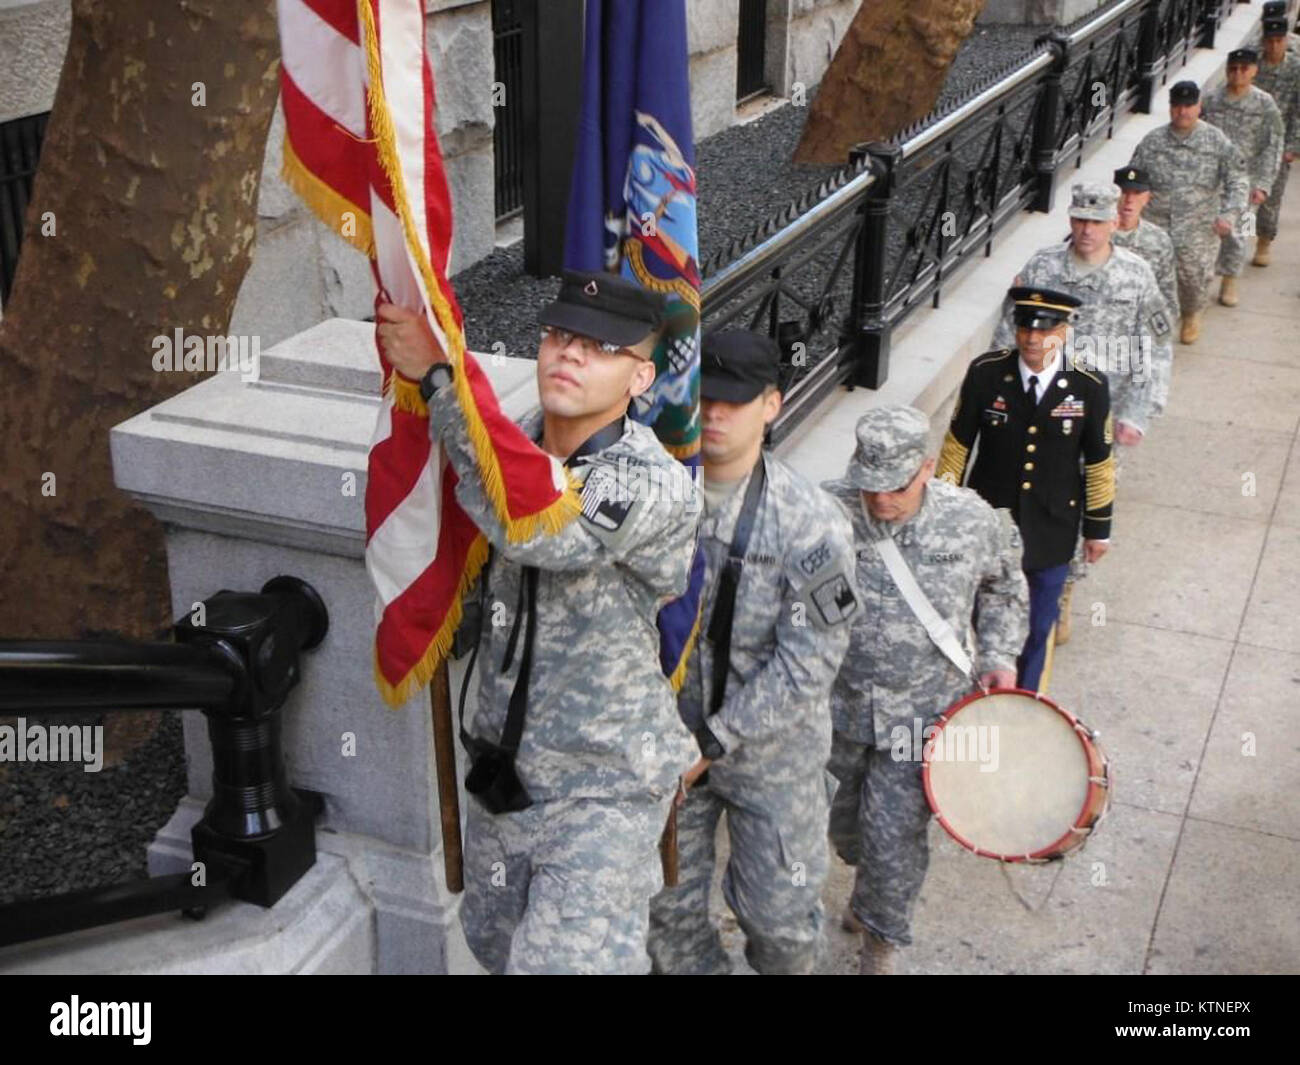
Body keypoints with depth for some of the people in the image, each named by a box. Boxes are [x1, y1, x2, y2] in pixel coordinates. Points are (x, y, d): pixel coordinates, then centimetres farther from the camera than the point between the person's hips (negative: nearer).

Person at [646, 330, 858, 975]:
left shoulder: (811, 523, -17)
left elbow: (809, 661, -17)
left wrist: (713, 741, -18)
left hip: (773, 751, -2)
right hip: (669, 738, 3)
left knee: (776, 910, 11)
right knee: (667, 907, 14)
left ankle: (789, 966, 43)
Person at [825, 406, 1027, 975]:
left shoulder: (973, 520, -12)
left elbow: (1003, 587, 9)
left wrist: (999, 656, 0)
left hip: (923, 713, -2)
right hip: (838, 705, 2)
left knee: (896, 835, 1)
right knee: (844, 820, 22)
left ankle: (882, 938, 27)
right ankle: (870, 887, 55)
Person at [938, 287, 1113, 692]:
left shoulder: (1089, 387, -13)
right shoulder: (985, 373, -14)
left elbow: (1099, 463, -2)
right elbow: (958, 444, -3)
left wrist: (1098, 527, 4)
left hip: (1051, 533, 0)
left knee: (1036, 629, 17)